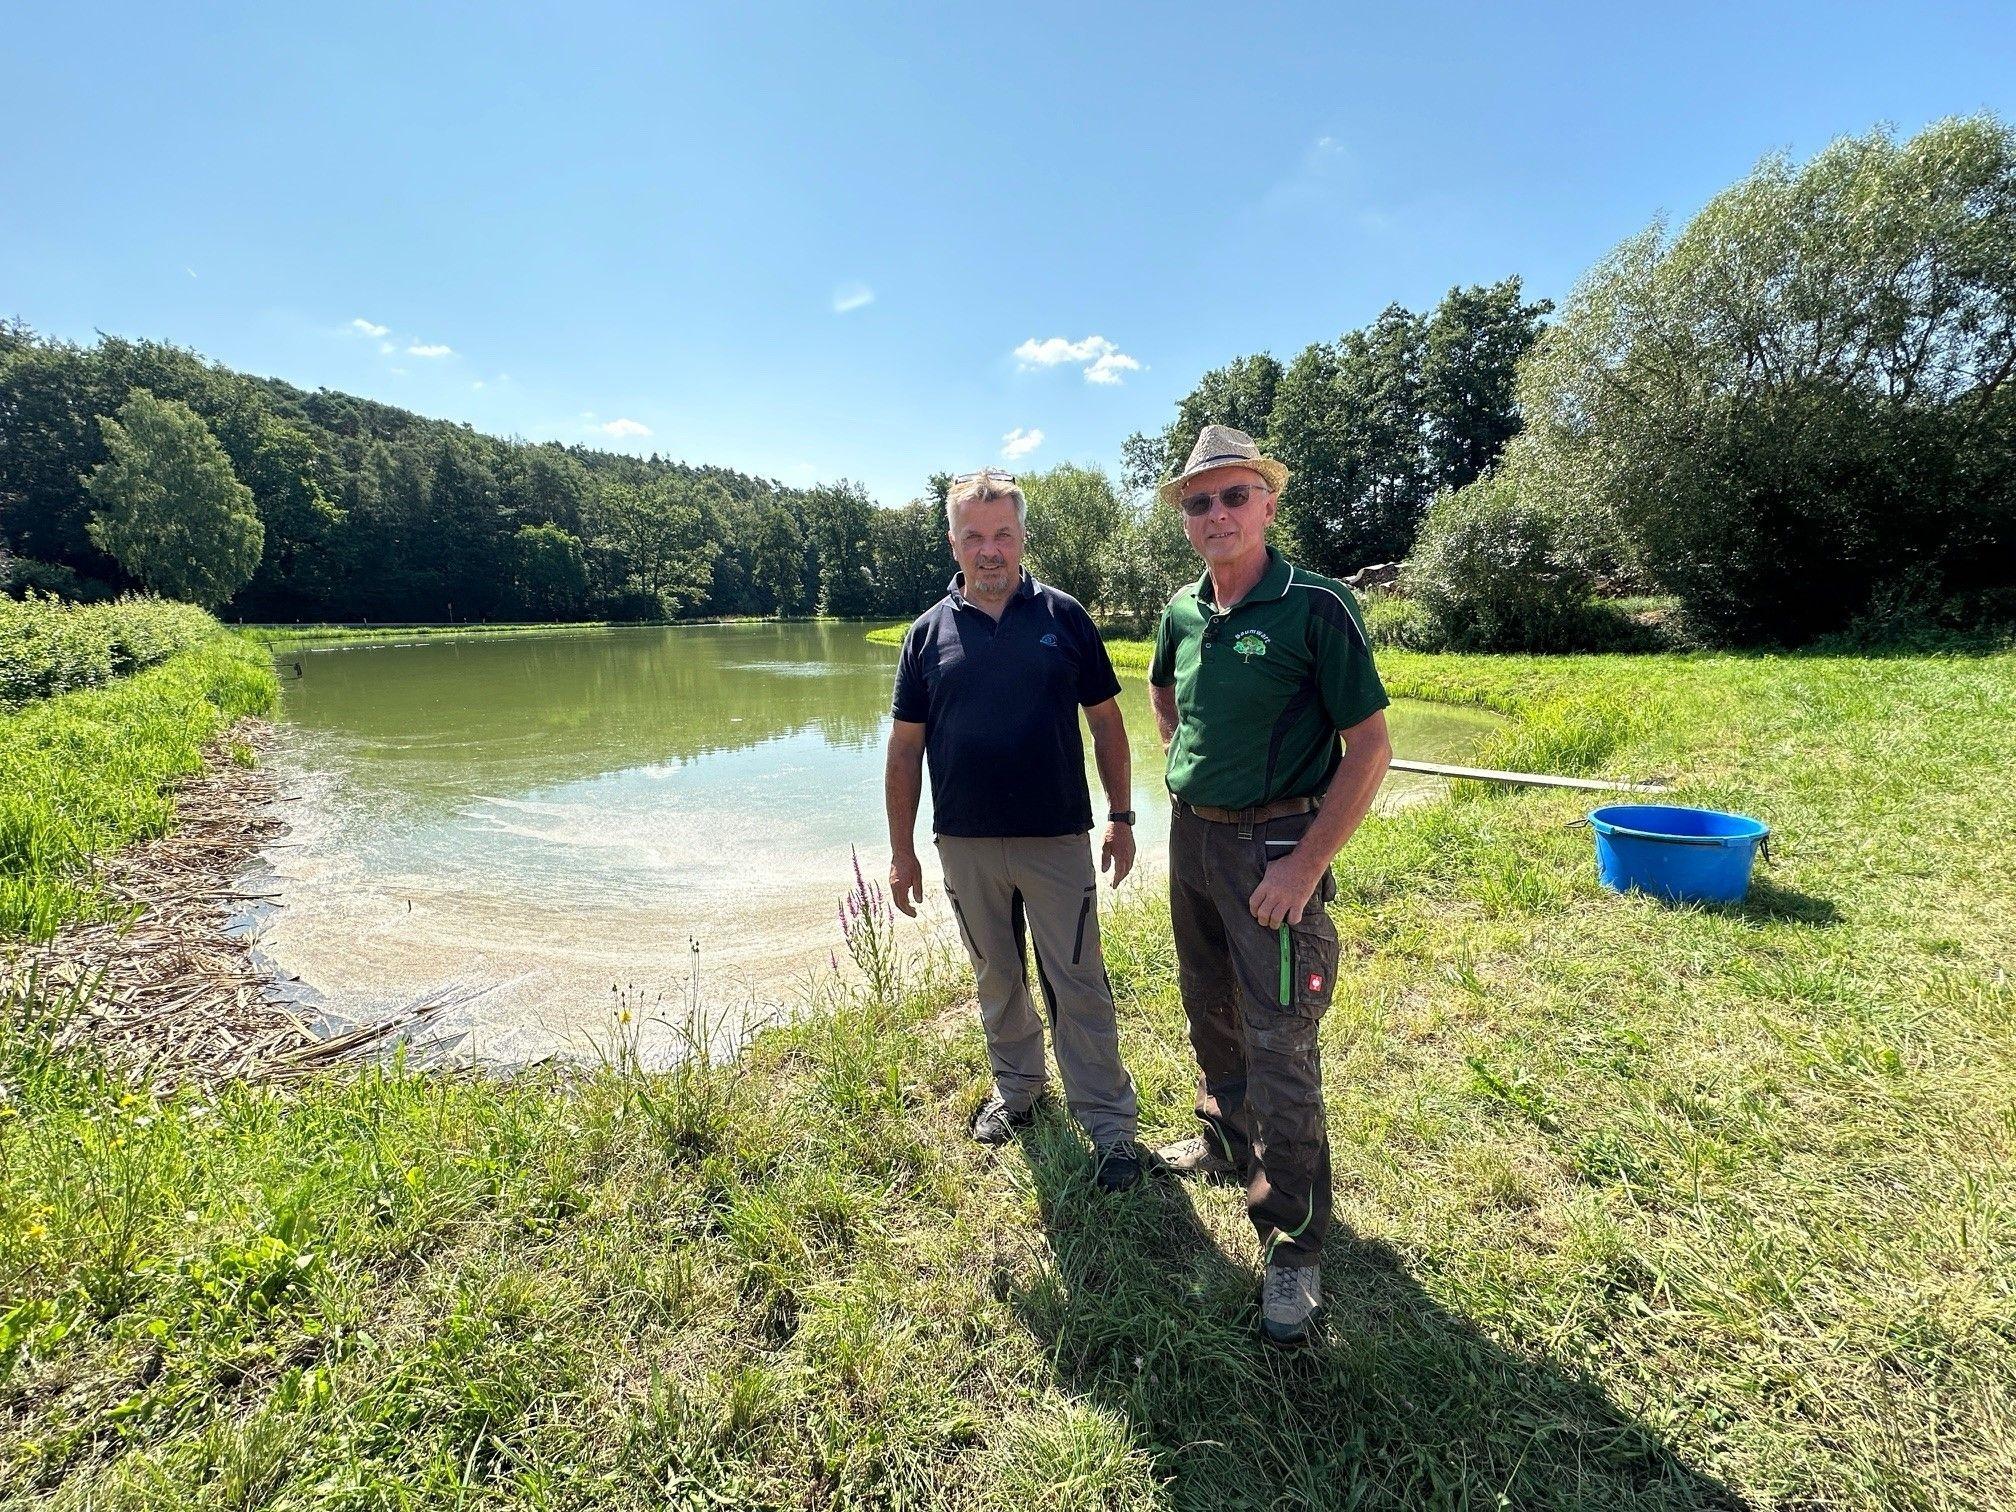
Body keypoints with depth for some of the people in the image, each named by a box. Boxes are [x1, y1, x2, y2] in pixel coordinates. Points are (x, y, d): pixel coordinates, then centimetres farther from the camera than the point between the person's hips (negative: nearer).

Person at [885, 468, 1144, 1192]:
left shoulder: (1064, 616, -1)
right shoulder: (929, 632, 2)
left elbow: (1105, 720, 4)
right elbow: (904, 748, 4)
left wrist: (1121, 816, 1)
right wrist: (902, 851, 2)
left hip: (1058, 839, -2)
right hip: (966, 845, 2)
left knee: (1078, 984, 5)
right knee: (997, 979, 18)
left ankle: (1110, 1123, 19)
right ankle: (1016, 1087, 39)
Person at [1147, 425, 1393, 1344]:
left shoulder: (1315, 606, -14)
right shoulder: (1183, 611, 4)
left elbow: (1370, 747, -15)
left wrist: (1307, 862, -19)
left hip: (1274, 846, -6)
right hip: (1191, 837, 7)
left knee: (1279, 1049, 0)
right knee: (1211, 1017, 22)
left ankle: (1293, 1242, 18)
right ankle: (1227, 1144, 46)